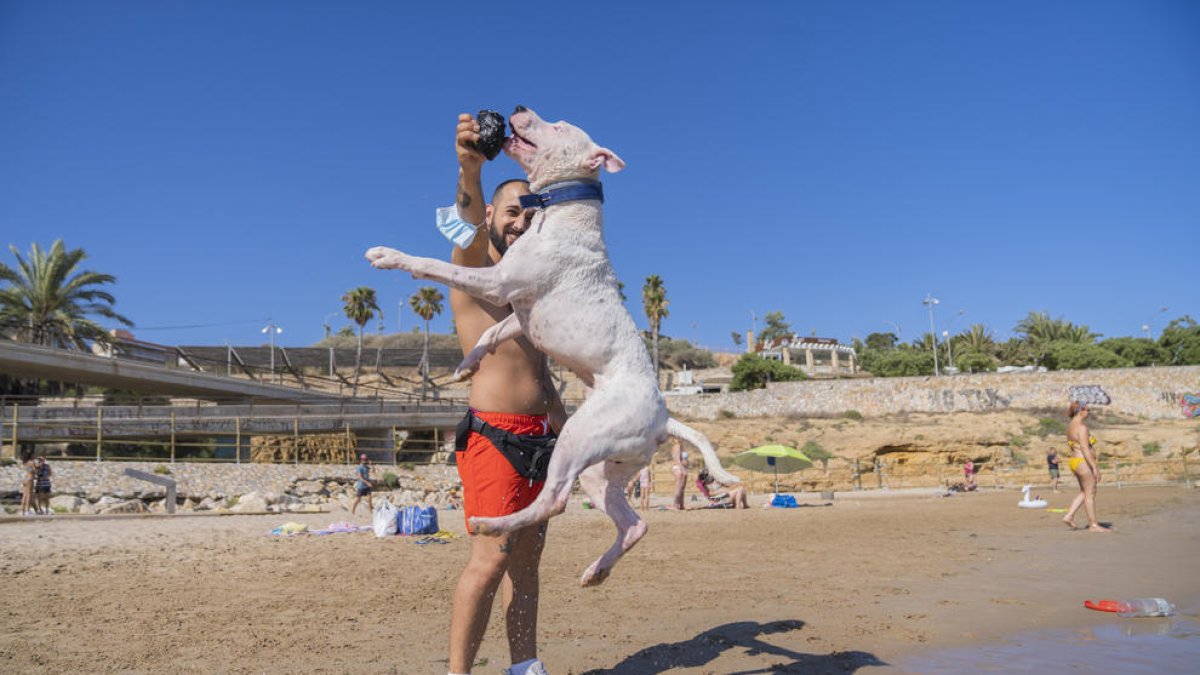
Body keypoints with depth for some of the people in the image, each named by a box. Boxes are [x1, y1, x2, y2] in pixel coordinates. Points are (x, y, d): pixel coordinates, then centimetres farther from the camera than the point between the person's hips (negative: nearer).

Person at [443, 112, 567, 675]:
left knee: (527, 560, 10)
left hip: (539, 435, 7)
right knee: (490, 559, -12)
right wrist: (470, 169, -45)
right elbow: (468, 218, -24)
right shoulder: (470, 264, 0)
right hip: (494, 432, -7)